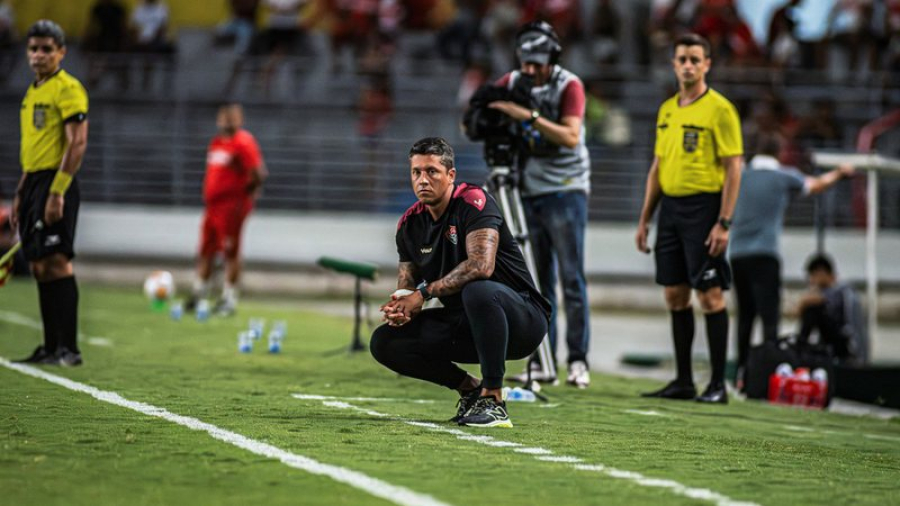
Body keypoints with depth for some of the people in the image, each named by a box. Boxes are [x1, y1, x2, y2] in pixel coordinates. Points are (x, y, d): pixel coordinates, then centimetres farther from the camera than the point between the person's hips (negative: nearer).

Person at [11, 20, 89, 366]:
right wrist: (20, 196, 22)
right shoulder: (32, 92, 19)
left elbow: (77, 142, -16)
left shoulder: (68, 89, -9)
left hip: (56, 182, -9)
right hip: (33, 182, 9)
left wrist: (57, 192, -22)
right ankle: (51, 348, 11)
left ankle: (68, 348, -14)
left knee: (56, 262, -14)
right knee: (40, 267, 7)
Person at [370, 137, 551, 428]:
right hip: (465, 324, 7)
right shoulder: (410, 224, 5)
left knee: (478, 291, -41)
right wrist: (399, 306, -16)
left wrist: (425, 292, -27)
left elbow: (481, 265, -32)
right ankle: (470, 389, 8)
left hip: (522, 319, -7)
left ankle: (492, 401, -28)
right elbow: (407, 282, 9)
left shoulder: (473, 202, -17)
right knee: (385, 343, -6)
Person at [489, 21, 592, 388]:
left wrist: (530, 116, -31)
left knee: (571, 277, -7)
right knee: (538, 282, 4)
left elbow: (571, 136, -21)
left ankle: (578, 360, -6)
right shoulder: (512, 83, 6)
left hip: (565, 191, -5)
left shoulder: (569, 86, -8)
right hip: (529, 191, 5)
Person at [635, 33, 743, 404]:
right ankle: (683, 381, 14)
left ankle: (718, 384, -2)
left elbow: (733, 168, -11)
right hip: (670, 207, 7)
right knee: (675, 295, 8)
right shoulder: (667, 109, 15)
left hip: (703, 207, -7)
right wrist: (645, 219, 16)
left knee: (709, 294, -7)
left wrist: (723, 223, -17)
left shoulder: (719, 109, -7)